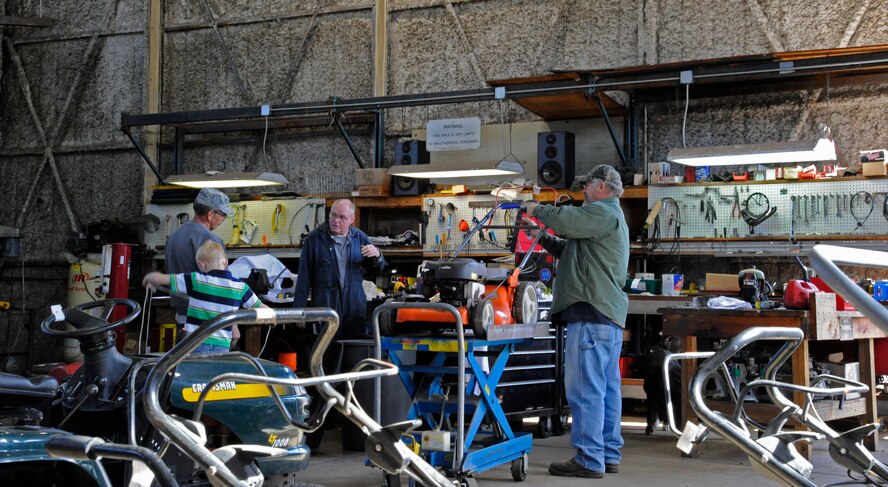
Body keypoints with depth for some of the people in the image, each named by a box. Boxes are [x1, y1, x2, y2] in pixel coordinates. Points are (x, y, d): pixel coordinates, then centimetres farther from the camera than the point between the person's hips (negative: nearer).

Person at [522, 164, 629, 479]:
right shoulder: (611, 217, 27)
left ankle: (589, 460, -10)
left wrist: (537, 209, -3)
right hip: (610, 314, 11)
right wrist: (540, 236, 21)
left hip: (592, 314, -11)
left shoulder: (602, 212, -8)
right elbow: (570, 250, 31)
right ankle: (609, 455, 16)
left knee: (586, 390, -10)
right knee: (607, 390, 12)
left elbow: (564, 220, -22)